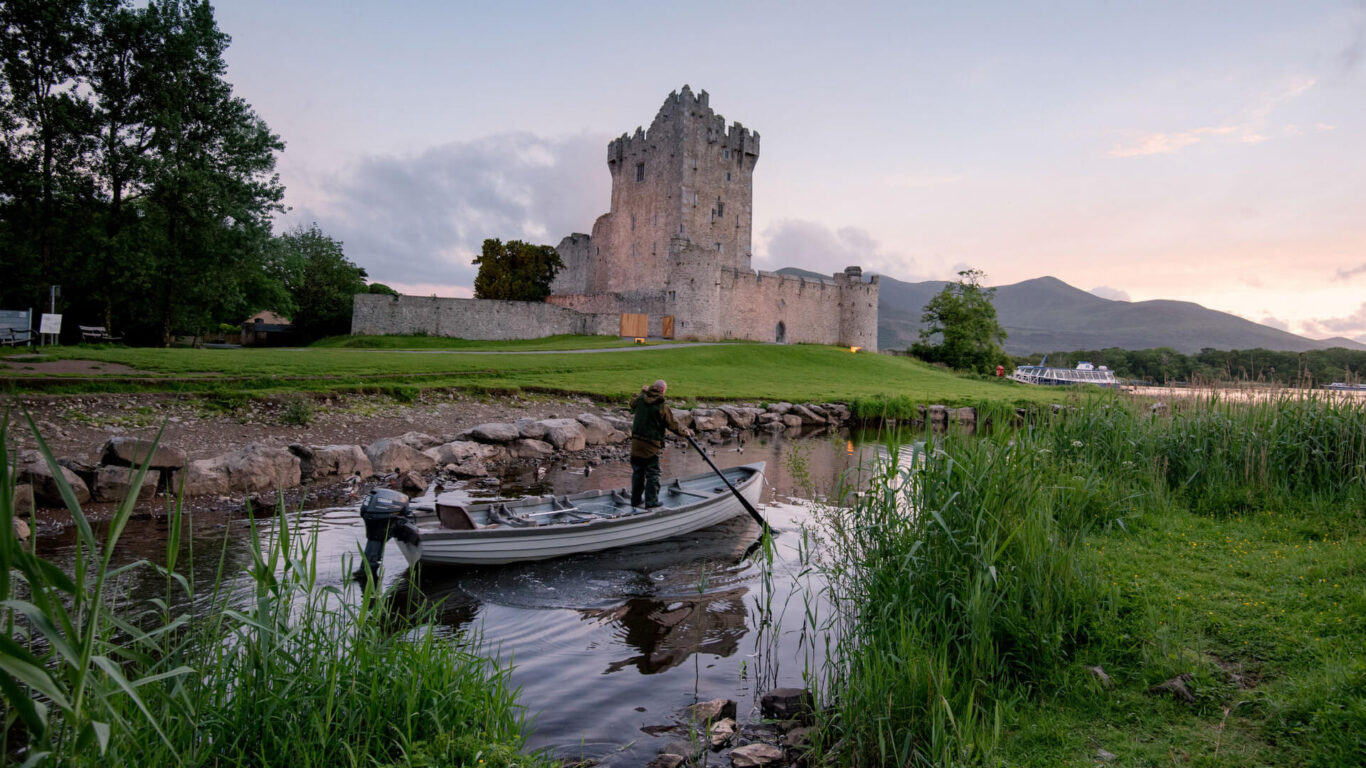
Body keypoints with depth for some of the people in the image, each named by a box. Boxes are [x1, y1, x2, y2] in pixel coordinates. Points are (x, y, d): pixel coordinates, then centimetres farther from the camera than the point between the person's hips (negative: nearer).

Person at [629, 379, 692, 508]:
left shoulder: (640, 400, 1)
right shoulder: (663, 407, -13)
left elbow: (632, 403, 26)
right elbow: (672, 426, -6)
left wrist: (643, 392, 37)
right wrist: (685, 431, 11)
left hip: (636, 443, 6)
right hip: (651, 446, -5)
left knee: (637, 472, 16)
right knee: (653, 474, 4)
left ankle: (636, 499, 24)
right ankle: (651, 501, 5)